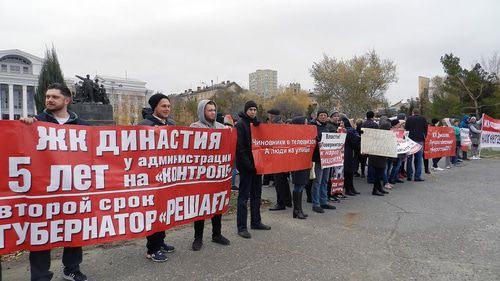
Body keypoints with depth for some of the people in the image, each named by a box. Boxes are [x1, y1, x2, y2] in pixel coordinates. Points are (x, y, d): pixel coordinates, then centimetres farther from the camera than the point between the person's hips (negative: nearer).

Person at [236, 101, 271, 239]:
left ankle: (256, 222, 26)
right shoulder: (240, 125, -8)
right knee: (244, 196, -2)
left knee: (256, 195, 14)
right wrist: (248, 164, -20)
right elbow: (239, 147, -16)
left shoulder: (257, 124, 15)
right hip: (246, 166, -8)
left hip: (256, 165, 8)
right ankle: (241, 227, 3)